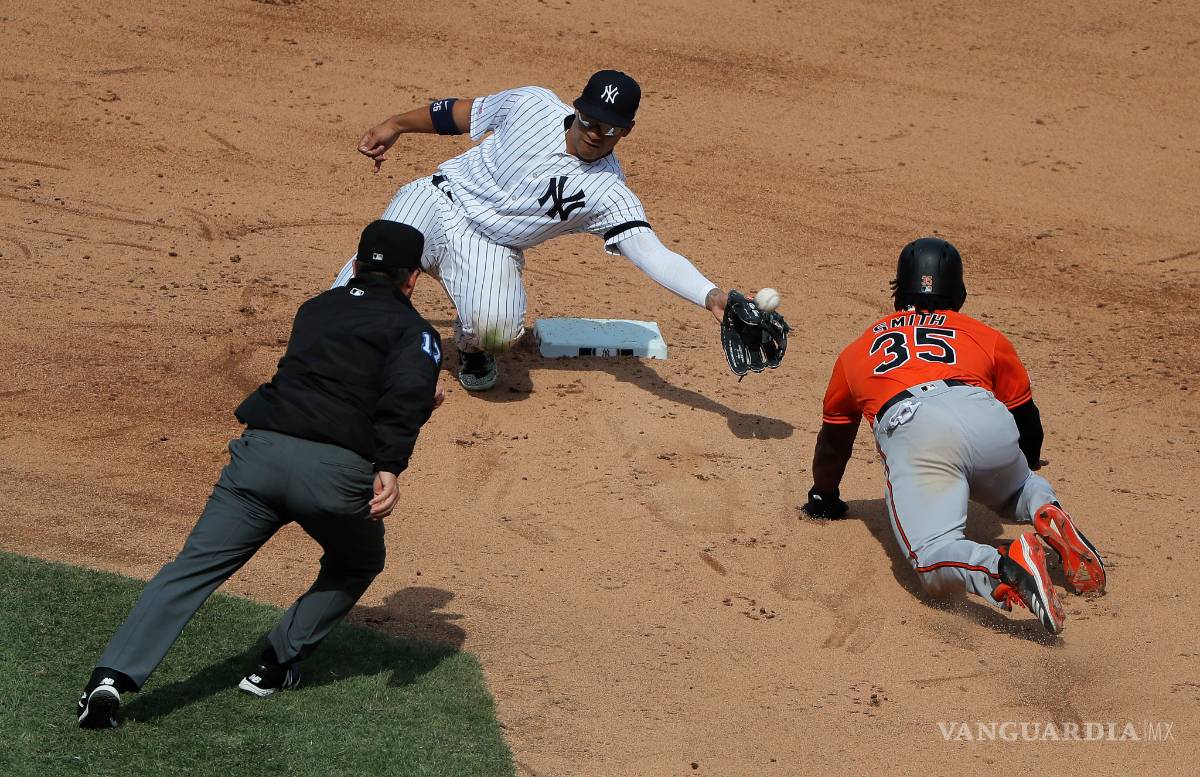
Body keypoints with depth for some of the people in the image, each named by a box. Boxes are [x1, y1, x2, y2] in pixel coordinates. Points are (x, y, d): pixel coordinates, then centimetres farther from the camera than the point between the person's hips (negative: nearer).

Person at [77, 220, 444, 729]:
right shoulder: (412, 329, 11)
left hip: (263, 451, 3)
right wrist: (390, 468, -19)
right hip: (339, 472, -3)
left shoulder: (315, 310, 28)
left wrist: (419, 400, 47)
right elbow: (407, 390, -10)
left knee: (195, 567, 0)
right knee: (358, 564, 26)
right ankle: (277, 667, 18)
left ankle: (114, 673, -17)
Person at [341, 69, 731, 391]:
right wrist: (397, 125, 15)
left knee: (495, 324, -31)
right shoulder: (531, 104, -9)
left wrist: (711, 296, -42)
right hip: (440, 200, 1)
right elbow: (462, 113, 8)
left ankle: (473, 350, 8)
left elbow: (654, 253, -26)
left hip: (490, 250, -1)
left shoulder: (609, 194, -16)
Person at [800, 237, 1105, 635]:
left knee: (934, 563, -13)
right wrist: (1025, 475, 60)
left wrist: (824, 499, 63)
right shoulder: (987, 337, 34)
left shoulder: (857, 351, 36)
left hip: (910, 432, -2)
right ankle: (1046, 513, -2)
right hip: (989, 422, 2)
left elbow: (834, 438, 45)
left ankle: (1006, 567, -46)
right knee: (1022, 485, 34)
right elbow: (1028, 423, 38)